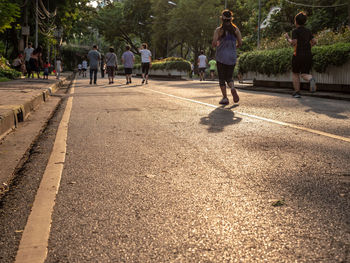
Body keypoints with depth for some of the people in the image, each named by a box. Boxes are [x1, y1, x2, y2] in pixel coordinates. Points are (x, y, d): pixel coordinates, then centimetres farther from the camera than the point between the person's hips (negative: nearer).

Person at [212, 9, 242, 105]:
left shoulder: (218, 30, -6)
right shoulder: (236, 29, 1)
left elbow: (214, 43, -14)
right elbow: (240, 43, 1)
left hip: (221, 57, -2)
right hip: (232, 57, 2)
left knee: (222, 78, 7)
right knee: (229, 77, 14)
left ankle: (225, 98, 1)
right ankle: (232, 88, -16)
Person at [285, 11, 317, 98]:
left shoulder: (295, 31, -6)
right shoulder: (308, 31, 12)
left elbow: (294, 43, -16)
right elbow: (314, 41, 6)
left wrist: (288, 38, 0)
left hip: (298, 55, -4)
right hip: (308, 55, 4)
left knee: (295, 74, 14)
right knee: (304, 74, 6)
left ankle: (297, 92, 14)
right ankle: (311, 79, -29)